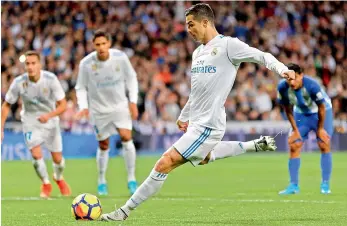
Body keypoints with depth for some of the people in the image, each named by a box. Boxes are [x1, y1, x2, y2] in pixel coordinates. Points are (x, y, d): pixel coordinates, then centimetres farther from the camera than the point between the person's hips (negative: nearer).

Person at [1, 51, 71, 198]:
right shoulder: (18, 82, -20)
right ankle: (46, 184, 8)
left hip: (50, 120, 0)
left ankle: (59, 178, 39)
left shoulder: (51, 79, -23)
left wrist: (49, 115, -36)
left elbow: (63, 105, -18)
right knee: (36, 154, -18)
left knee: (57, 159, 3)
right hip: (30, 121, 0)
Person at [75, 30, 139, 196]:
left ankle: (131, 178, -8)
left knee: (126, 138, -17)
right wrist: (83, 107, -17)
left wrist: (133, 101, -4)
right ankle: (101, 181, 26)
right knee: (103, 146, 6)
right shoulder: (86, 64, -16)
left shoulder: (120, 57, -14)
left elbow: (131, 78, 1)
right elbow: (81, 88, -3)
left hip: (120, 105, 0)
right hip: (99, 109, 0)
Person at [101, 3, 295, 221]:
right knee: (203, 158, 35)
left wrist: (283, 69, -32)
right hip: (196, 122, 10)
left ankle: (125, 210, -8)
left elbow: (262, 56, -15)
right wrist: (184, 116, 31)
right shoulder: (198, 52, 13)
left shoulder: (227, 45, -12)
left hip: (207, 125, -10)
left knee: (165, 164, -15)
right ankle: (255, 145, 38)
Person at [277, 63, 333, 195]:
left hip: (321, 112, -3)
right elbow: (288, 110, -9)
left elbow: (321, 108, -22)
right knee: (294, 146, -6)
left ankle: (325, 184, -2)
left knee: (324, 145, -10)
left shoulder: (312, 85, -37)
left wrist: (320, 129, -13)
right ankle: (294, 185, 0)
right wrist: (295, 129, -7)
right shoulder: (282, 88, -26)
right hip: (301, 113, 3)